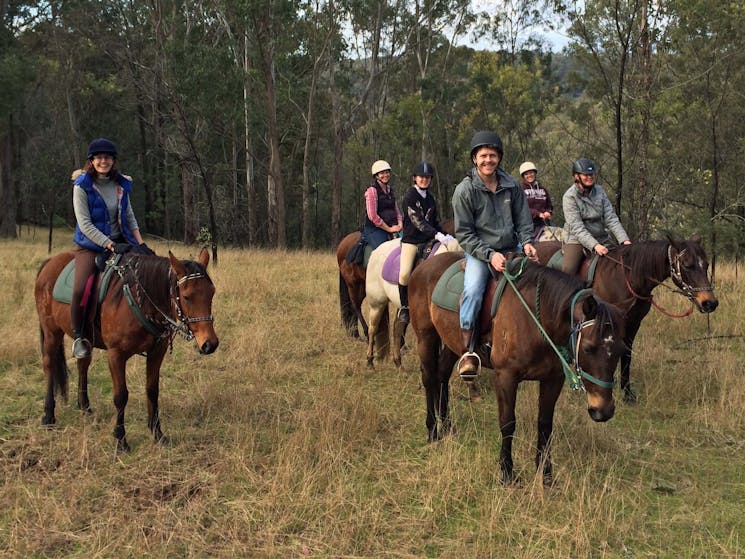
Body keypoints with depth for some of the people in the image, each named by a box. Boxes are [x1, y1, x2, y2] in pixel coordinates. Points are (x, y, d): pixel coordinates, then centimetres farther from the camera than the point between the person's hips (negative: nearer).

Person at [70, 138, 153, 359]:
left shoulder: (121, 184, 6)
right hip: (90, 246, -5)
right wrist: (110, 245, -23)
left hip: (120, 243, 5)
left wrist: (141, 243, -1)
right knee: (80, 289, -27)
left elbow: (130, 217, 14)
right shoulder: (82, 186, -9)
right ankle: (78, 336, -3)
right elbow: (84, 224, -14)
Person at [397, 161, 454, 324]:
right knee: (405, 273, -22)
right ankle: (404, 306, -1)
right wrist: (438, 236, -26)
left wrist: (446, 236, 7)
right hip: (411, 240, -6)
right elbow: (417, 221, -17)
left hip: (428, 240, 6)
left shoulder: (430, 198, 15)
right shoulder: (409, 196, -7)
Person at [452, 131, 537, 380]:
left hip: (511, 250, 4)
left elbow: (524, 221, 12)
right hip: (479, 252, -4)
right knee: (473, 290, -29)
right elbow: (464, 234, -7)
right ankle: (467, 351, -24)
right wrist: (490, 255, -17)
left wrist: (527, 243, -9)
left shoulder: (512, 186, 5)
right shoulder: (465, 190, -6)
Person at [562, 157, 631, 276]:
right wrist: (594, 245, -33)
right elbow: (577, 227, -20)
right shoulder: (569, 197, -12)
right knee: (568, 270, -28)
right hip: (577, 239, -5)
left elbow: (611, 218, -2)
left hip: (602, 238, 5)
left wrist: (624, 240, -16)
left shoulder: (599, 191, 3)